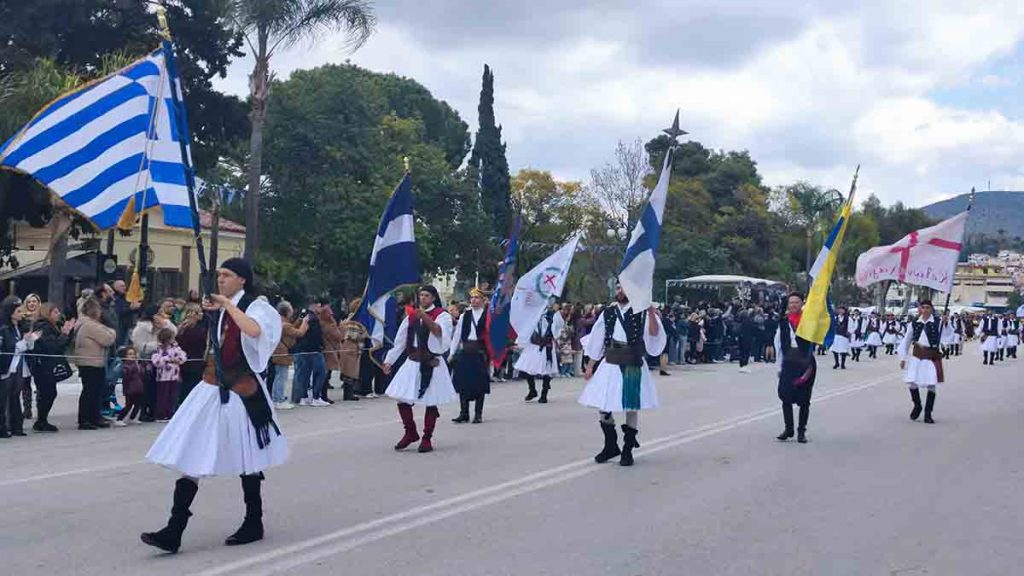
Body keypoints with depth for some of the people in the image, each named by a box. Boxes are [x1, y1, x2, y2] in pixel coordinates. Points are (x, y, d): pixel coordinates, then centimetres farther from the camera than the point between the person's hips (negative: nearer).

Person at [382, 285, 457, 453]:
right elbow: (400, 340, 15)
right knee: (402, 399, 0)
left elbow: (440, 332, -24)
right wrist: (389, 360, 12)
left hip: (432, 364, -5)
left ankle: (427, 438, 15)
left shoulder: (442, 315, -3)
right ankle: (410, 433, 21)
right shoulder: (411, 316, 12)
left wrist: (425, 317, -36)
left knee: (431, 402, 0)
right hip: (412, 362, 5)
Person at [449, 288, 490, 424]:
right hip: (465, 352, 3)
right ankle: (464, 413, 11)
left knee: (480, 382, 2)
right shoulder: (464, 316, 9)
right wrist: (452, 353, 7)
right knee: (463, 382, 3)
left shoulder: (488, 316, -1)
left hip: (480, 352, -3)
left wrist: (490, 355, -9)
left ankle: (478, 414, 12)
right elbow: (457, 335, 10)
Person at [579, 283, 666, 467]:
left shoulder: (641, 312, -1)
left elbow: (653, 333, -16)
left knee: (632, 408, 3)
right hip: (610, 364, 3)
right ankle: (611, 446, 22)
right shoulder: (608, 313, 8)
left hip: (633, 366, -3)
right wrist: (590, 367, 12)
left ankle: (627, 450, 18)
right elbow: (596, 342, 13)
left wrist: (651, 312, -29)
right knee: (602, 406, 3)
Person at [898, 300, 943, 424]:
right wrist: (903, 358, 11)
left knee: (931, 385, -1)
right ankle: (917, 406, 24)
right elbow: (906, 340, 12)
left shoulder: (937, 323, -4)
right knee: (912, 382, -3)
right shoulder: (915, 323, 4)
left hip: (932, 356, -2)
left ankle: (928, 414, 12)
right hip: (916, 355, 2)